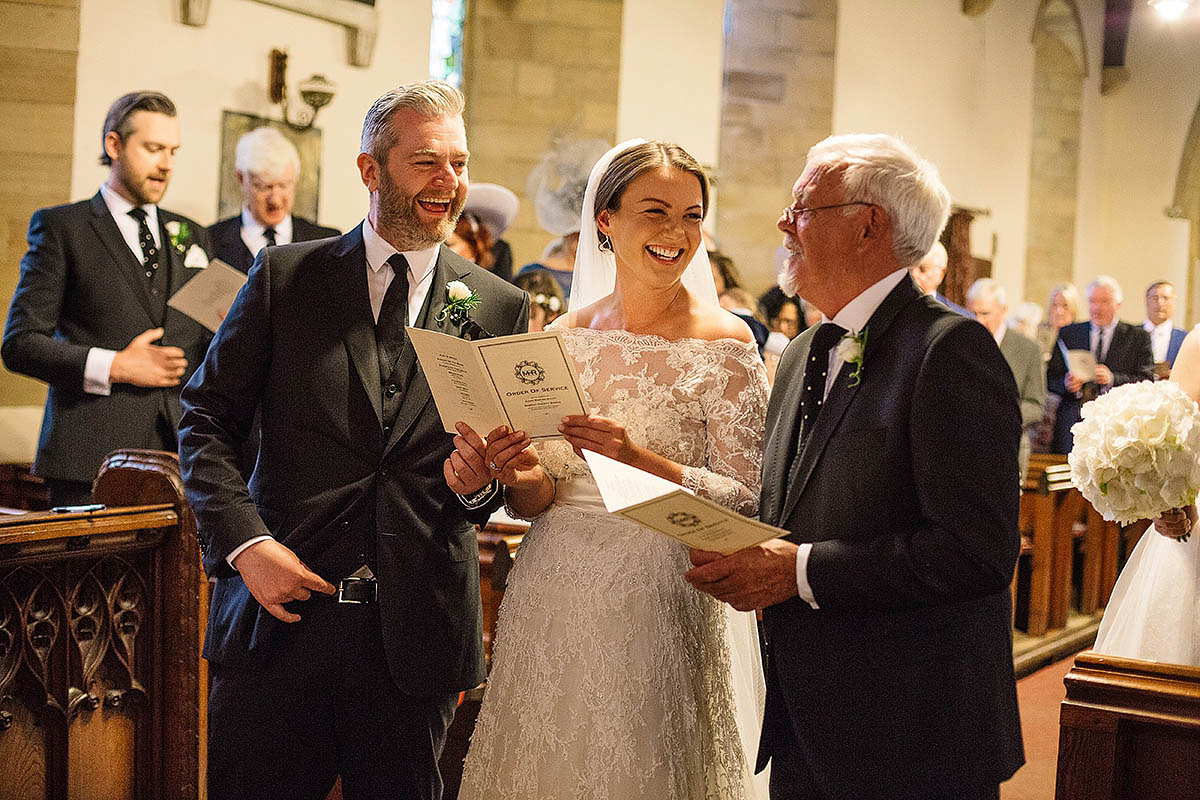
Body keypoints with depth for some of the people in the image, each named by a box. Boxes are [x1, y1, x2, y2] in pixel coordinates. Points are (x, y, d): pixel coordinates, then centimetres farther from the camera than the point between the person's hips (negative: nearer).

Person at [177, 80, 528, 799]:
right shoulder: (285, 276, 3)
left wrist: (478, 482, -13)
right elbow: (206, 420, 2)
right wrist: (246, 542, -11)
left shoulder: (502, 307, 6)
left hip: (416, 633, 1)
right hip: (280, 612, -1)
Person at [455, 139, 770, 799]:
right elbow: (538, 499, 10)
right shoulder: (567, 336, 6)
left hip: (662, 601, -3)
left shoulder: (725, 344, -6)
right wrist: (519, 478, -13)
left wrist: (638, 458, -22)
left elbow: (746, 501, -10)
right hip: (557, 596, 4)